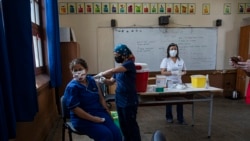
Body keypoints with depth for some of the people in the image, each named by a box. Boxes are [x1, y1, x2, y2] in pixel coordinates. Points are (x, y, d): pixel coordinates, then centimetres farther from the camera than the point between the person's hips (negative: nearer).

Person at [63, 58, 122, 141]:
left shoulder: (91, 80, 4)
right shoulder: (72, 87, -13)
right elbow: (75, 108, -16)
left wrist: (107, 111, 8)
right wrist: (93, 119, -16)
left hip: (99, 112, 5)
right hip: (82, 119, -5)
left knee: (116, 132, -14)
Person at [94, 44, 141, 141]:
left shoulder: (129, 64, -15)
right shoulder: (119, 67, 11)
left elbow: (113, 71, -28)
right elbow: (111, 82, 10)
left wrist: (99, 75, -21)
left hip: (129, 101, -8)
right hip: (119, 100, 8)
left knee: (131, 124, 6)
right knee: (123, 124, 19)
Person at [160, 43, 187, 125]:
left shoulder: (181, 60, 8)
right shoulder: (165, 60, -4)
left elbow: (184, 71, 12)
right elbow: (162, 72, -12)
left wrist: (182, 73, -11)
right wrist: (173, 72, -21)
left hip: (178, 83, 3)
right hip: (169, 83, -3)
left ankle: (180, 119, 15)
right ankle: (169, 117, 24)